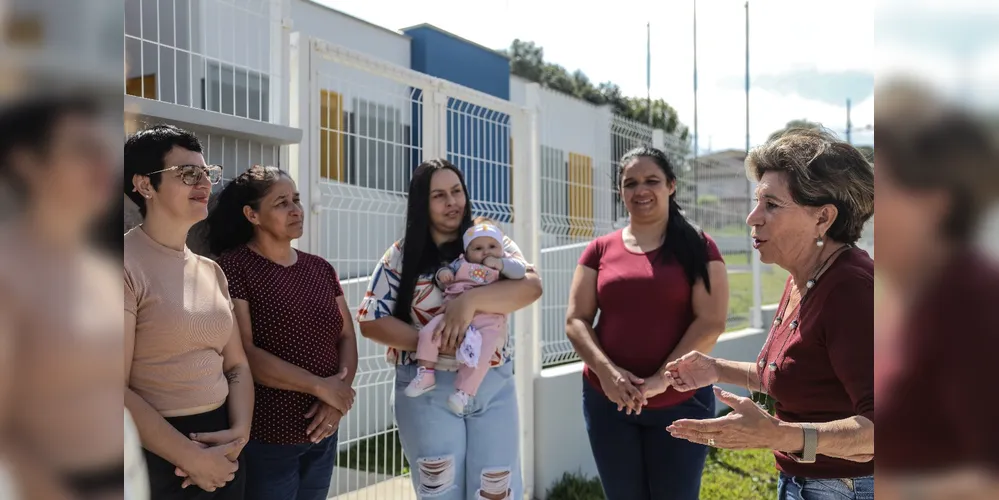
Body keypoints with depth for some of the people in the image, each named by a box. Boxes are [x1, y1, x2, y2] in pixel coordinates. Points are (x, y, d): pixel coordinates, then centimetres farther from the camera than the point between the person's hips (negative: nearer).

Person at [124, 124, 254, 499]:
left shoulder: (211, 271, 10)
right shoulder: (129, 265, -13)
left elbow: (236, 364, 10)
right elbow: (118, 390, -18)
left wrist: (240, 434, -6)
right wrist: (193, 459, -14)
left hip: (222, 454, 6)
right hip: (155, 459, -6)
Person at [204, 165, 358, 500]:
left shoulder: (320, 268, 8)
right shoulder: (233, 267, -9)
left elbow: (347, 338, 7)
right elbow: (243, 353, -17)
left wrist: (339, 398, -11)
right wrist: (321, 387, -17)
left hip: (322, 433, 6)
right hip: (265, 440, -5)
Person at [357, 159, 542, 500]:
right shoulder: (402, 256, 1)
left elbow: (531, 285, -13)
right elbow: (371, 321, -3)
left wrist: (470, 300, -26)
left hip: (494, 388, 1)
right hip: (427, 391, 0)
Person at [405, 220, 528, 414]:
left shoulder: (505, 265, 15)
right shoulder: (460, 264, 17)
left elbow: (520, 270, -1)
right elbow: (443, 283, 20)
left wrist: (499, 264, -5)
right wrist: (442, 273, -1)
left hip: (487, 322, -2)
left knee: (479, 355, -23)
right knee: (429, 332, -16)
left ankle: (463, 391, -7)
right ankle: (425, 374, -3)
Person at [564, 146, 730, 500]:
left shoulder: (698, 247, 0)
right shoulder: (600, 250, 5)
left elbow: (712, 322, -9)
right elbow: (576, 321, 2)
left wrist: (661, 380, -17)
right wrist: (606, 370, -15)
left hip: (680, 402, -2)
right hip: (608, 401, 2)